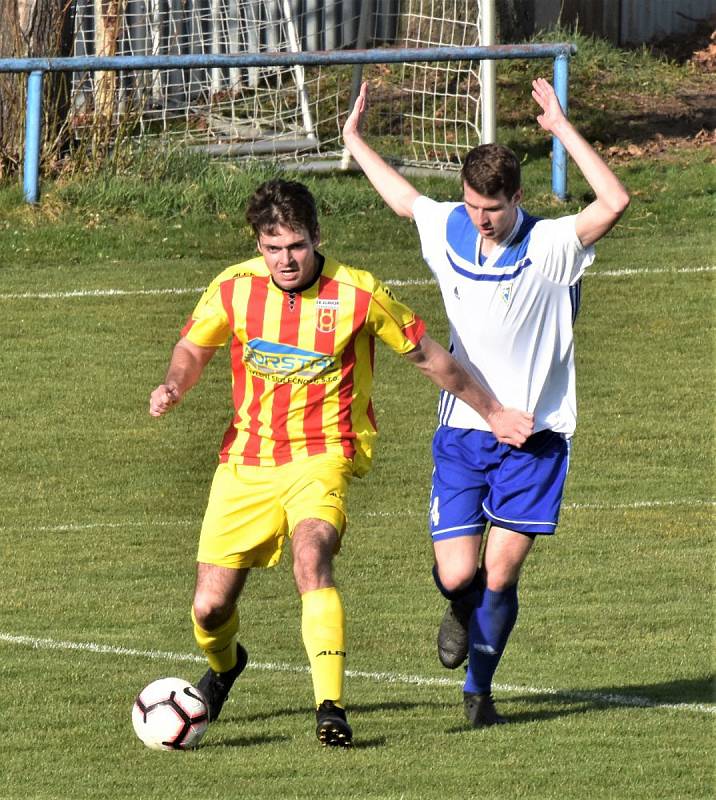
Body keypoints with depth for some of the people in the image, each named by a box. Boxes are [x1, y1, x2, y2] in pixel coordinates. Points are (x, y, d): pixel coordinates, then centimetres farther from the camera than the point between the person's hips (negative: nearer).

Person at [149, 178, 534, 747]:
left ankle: (331, 708, -34)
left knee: (311, 554, -34)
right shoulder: (234, 288, -4)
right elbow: (194, 349, 14)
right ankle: (223, 665, 40)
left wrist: (492, 413, 11)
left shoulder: (358, 293, -10)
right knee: (210, 608, 2)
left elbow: (427, 355, 3)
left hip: (322, 453, -3)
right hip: (246, 460, 3)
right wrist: (174, 387, -9)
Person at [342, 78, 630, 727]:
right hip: (463, 430, 3)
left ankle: (478, 689, 17)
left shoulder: (550, 246, -12)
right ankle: (462, 615, 32)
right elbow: (404, 198, 24)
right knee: (457, 574, -5)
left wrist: (563, 130, -30)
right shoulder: (448, 229, 1)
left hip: (534, 436, -3)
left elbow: (615, 203, -30)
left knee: (500, 576, -5)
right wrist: (355, 139, 30)